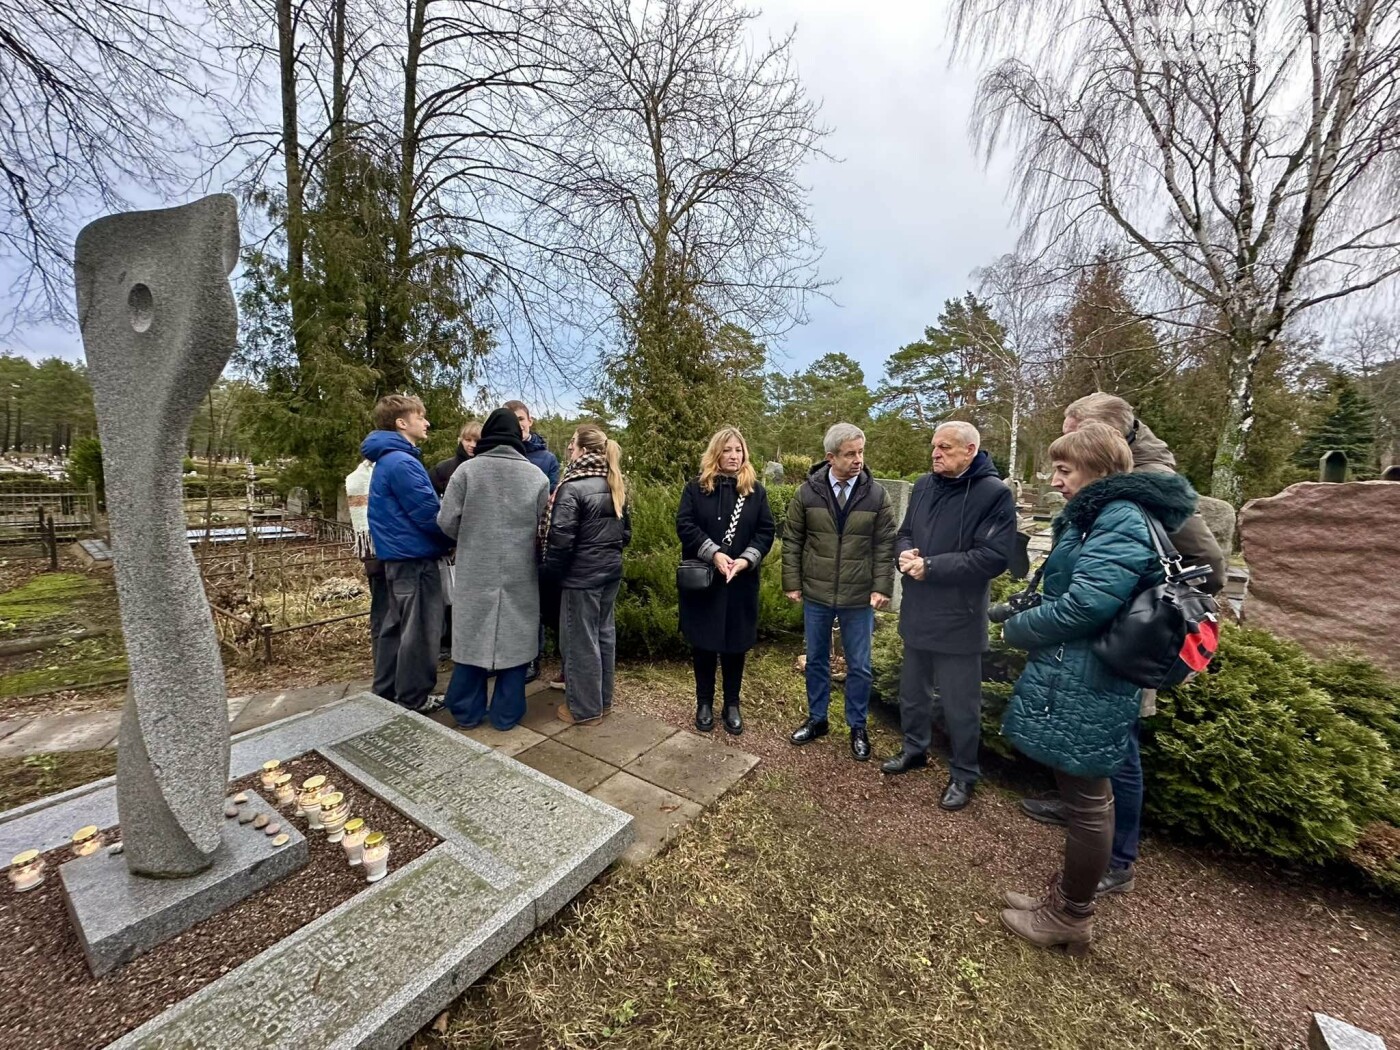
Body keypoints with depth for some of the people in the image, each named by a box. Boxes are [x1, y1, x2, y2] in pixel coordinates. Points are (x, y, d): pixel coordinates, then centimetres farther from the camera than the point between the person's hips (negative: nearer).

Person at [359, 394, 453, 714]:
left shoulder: (388, 460, 15)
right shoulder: (402, 462, -19)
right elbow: (429, 513, -21)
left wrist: (445, 538, 13)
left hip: (398, 555, 10)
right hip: (415, 556, -10)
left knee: (396, 624, 17)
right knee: (419, 629, 1)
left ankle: (388, 691, 29)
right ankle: (413, 698, 13)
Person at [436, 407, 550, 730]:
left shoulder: (467, 469, -6)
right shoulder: (536, 475, -3)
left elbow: (447, 521, -6)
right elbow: (544, 527, 1)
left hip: (475, 572, 0)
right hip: (520, 574, 0)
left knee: (472, 637, 12)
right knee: (514, 639, 9)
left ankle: (467, 711, 24)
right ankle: (507, 714, 19)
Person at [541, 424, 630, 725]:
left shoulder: (572, 488, -17)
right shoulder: (616, 485, 8)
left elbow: (560, 539, -19)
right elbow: (625, 531, 14)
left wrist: (552, 572, -4)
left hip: (581, 575, -8)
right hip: (611, 570, 8)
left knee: (580, 640, 4)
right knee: (604, 634, 17)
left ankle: (585, 709, 17)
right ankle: (603, 700, 31)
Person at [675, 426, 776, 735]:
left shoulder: (756, 491, 4)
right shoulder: (696, 488, 1)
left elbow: (766, 532, 0)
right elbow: (685, 526, -9)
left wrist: (745, 560, -15)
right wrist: (714, 553, -20)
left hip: (741, 582, 1)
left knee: (735, 645, 10)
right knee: (704, 643, 9)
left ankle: (732, 705, 28)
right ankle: (704, 703, 27)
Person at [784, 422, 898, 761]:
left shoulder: (877, 494, -6)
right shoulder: (807, 492, -6)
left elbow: (885, 545, -2)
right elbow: (792, 541, 0)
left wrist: (881, 587, -9)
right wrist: (792, 583, -2)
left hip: (859, 598, 0)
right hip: (815, 594, 1)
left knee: (859, 666, 12)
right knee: (816, 660, 16)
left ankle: (857, 727, 33)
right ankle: (817, 719, 36)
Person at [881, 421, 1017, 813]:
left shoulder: (994, 493, -14)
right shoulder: (923, 486, 5)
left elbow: (994, 557, -21)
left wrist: (931, 566, -22)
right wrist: (905, 552, -10)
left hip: (958, 618, -6)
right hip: (917, 613, 6)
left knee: (959, 704, 10)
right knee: (912, 690, 22)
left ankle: (963, 775, 32)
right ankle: (915, 749, 44)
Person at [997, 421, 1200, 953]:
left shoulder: (1121, 521, -17)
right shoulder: (1098, 517, 14)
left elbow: (1084, 606, -25)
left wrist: (1015, 629, -12)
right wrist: (1030, 623, 1)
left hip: (1083, 690, -10)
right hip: (1076, 683, 10)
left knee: (1086, 802, 7)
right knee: (1080, 796, 21)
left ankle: (1072, 917, 26)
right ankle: (1067, 896, 38)